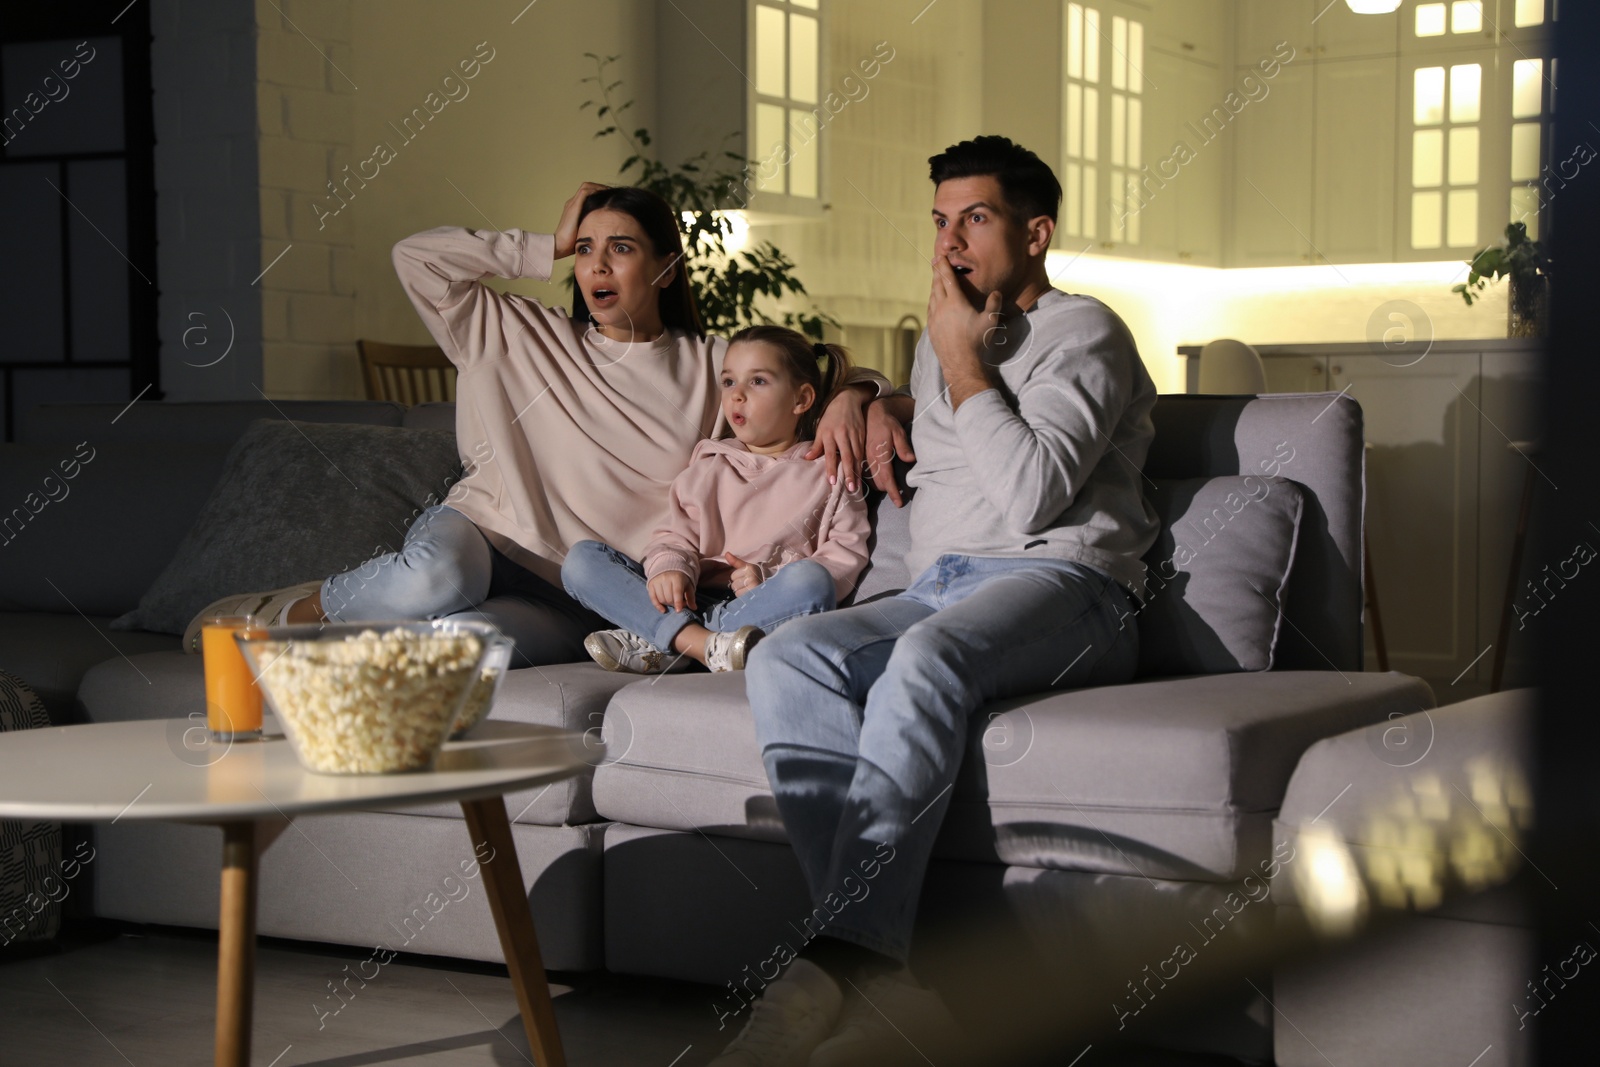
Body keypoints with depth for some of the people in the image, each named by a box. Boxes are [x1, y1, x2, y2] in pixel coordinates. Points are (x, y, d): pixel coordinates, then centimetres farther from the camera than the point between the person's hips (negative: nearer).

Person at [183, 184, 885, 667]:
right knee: (435, 578, -40)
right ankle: (285, 612, -11)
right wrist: (549, 249, 9)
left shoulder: (711, 366, 12)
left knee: (463, 639, -37)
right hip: (479, 541, 1)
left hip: (579, 605, 0)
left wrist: (849, 397, -10)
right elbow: (416, 257, 5)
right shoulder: (525, 339, 11)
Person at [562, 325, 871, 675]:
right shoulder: (708, 466, 24)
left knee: (810, 581, -37)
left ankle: (653, 645, -33)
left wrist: (769, 579, -15)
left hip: (762, 613, -3)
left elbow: (846, 557, 1)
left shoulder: (827, 474, 12)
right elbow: (676, 534, 13)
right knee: (582, 559, -13)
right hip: (691, 604, 3)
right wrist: (669, 568, -12)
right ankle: (702, 644, -32)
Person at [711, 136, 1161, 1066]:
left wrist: (966, 362, -3)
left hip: (1062, 584, -6)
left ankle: (842, 961, -46)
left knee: (927, 655, -40)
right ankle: (881, 984, -41)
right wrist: (881, 403, 29)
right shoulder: (944, 339, 27)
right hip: (936, 592, 7)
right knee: (786, 659, -25)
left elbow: (1030, 495, -12)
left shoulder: (1082, 332, 4)